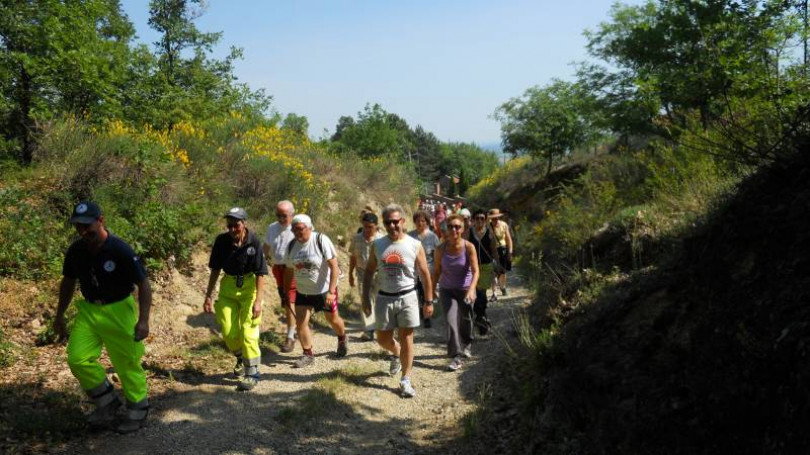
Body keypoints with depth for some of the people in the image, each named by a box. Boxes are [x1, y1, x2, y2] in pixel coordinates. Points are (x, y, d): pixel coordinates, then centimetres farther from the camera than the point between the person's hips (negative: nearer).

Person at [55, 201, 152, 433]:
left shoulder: (120, 250, -20)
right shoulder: (75, 250, -3)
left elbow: (144, 285, -16)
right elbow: (68, 282, 13)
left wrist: (143, 320, -24)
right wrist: (59, 316, 15)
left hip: (119, 312, -5)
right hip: (88, 310, 5)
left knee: (127, 363, 2)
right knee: (78, 359, -4)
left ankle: (138, 411, 22)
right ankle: (108, 403, 18)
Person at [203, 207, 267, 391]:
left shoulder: (254, 242, -18)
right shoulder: (222, 241, -10)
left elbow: (260, 274, -16)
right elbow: (215, 270, 1)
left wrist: (258, 301, -21)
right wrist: (208, 296, 1)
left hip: (249, 287, -3)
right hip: (228, 287, 3)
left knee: (248, 332, -6)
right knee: (228, 332, 7)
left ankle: (252, 373, 6)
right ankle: (241, 358, 36)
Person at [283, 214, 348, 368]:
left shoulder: (321, 240, -19)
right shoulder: (292, 246, -3)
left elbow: (334, 266, -20)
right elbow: (289, 271, 8)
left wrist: (331, 291, -25)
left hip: (325, 290, -4)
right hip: (302, 291, 4)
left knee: (333, 320, 13)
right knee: (300, 323, -2)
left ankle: (342, 340, 43)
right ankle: (308, 355, 14)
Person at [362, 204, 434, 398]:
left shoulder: (415, 245, -6)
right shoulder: (377, 245, 1)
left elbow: (425, 275, -1)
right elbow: (369, 272, 9)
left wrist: (429, 301, -2)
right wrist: (365, 298, 5)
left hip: (407, 297, -2)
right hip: (384, 298, 3)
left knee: (406, 337, 1)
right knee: (383, 339, 9)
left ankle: (405, 381, 11)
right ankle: (396, 353, 43)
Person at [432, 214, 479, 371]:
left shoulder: (469, 247, -16)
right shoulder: (441, 249, -11)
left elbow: (475, 271, -20)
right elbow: (437, 271, 0)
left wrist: (471, 290, -34)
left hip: (465, 289, 0)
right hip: (447, 290, 0)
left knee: (466, 320, 16)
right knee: (451, 321, -14)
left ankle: (465, 346, 44)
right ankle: (456, 357, -7)